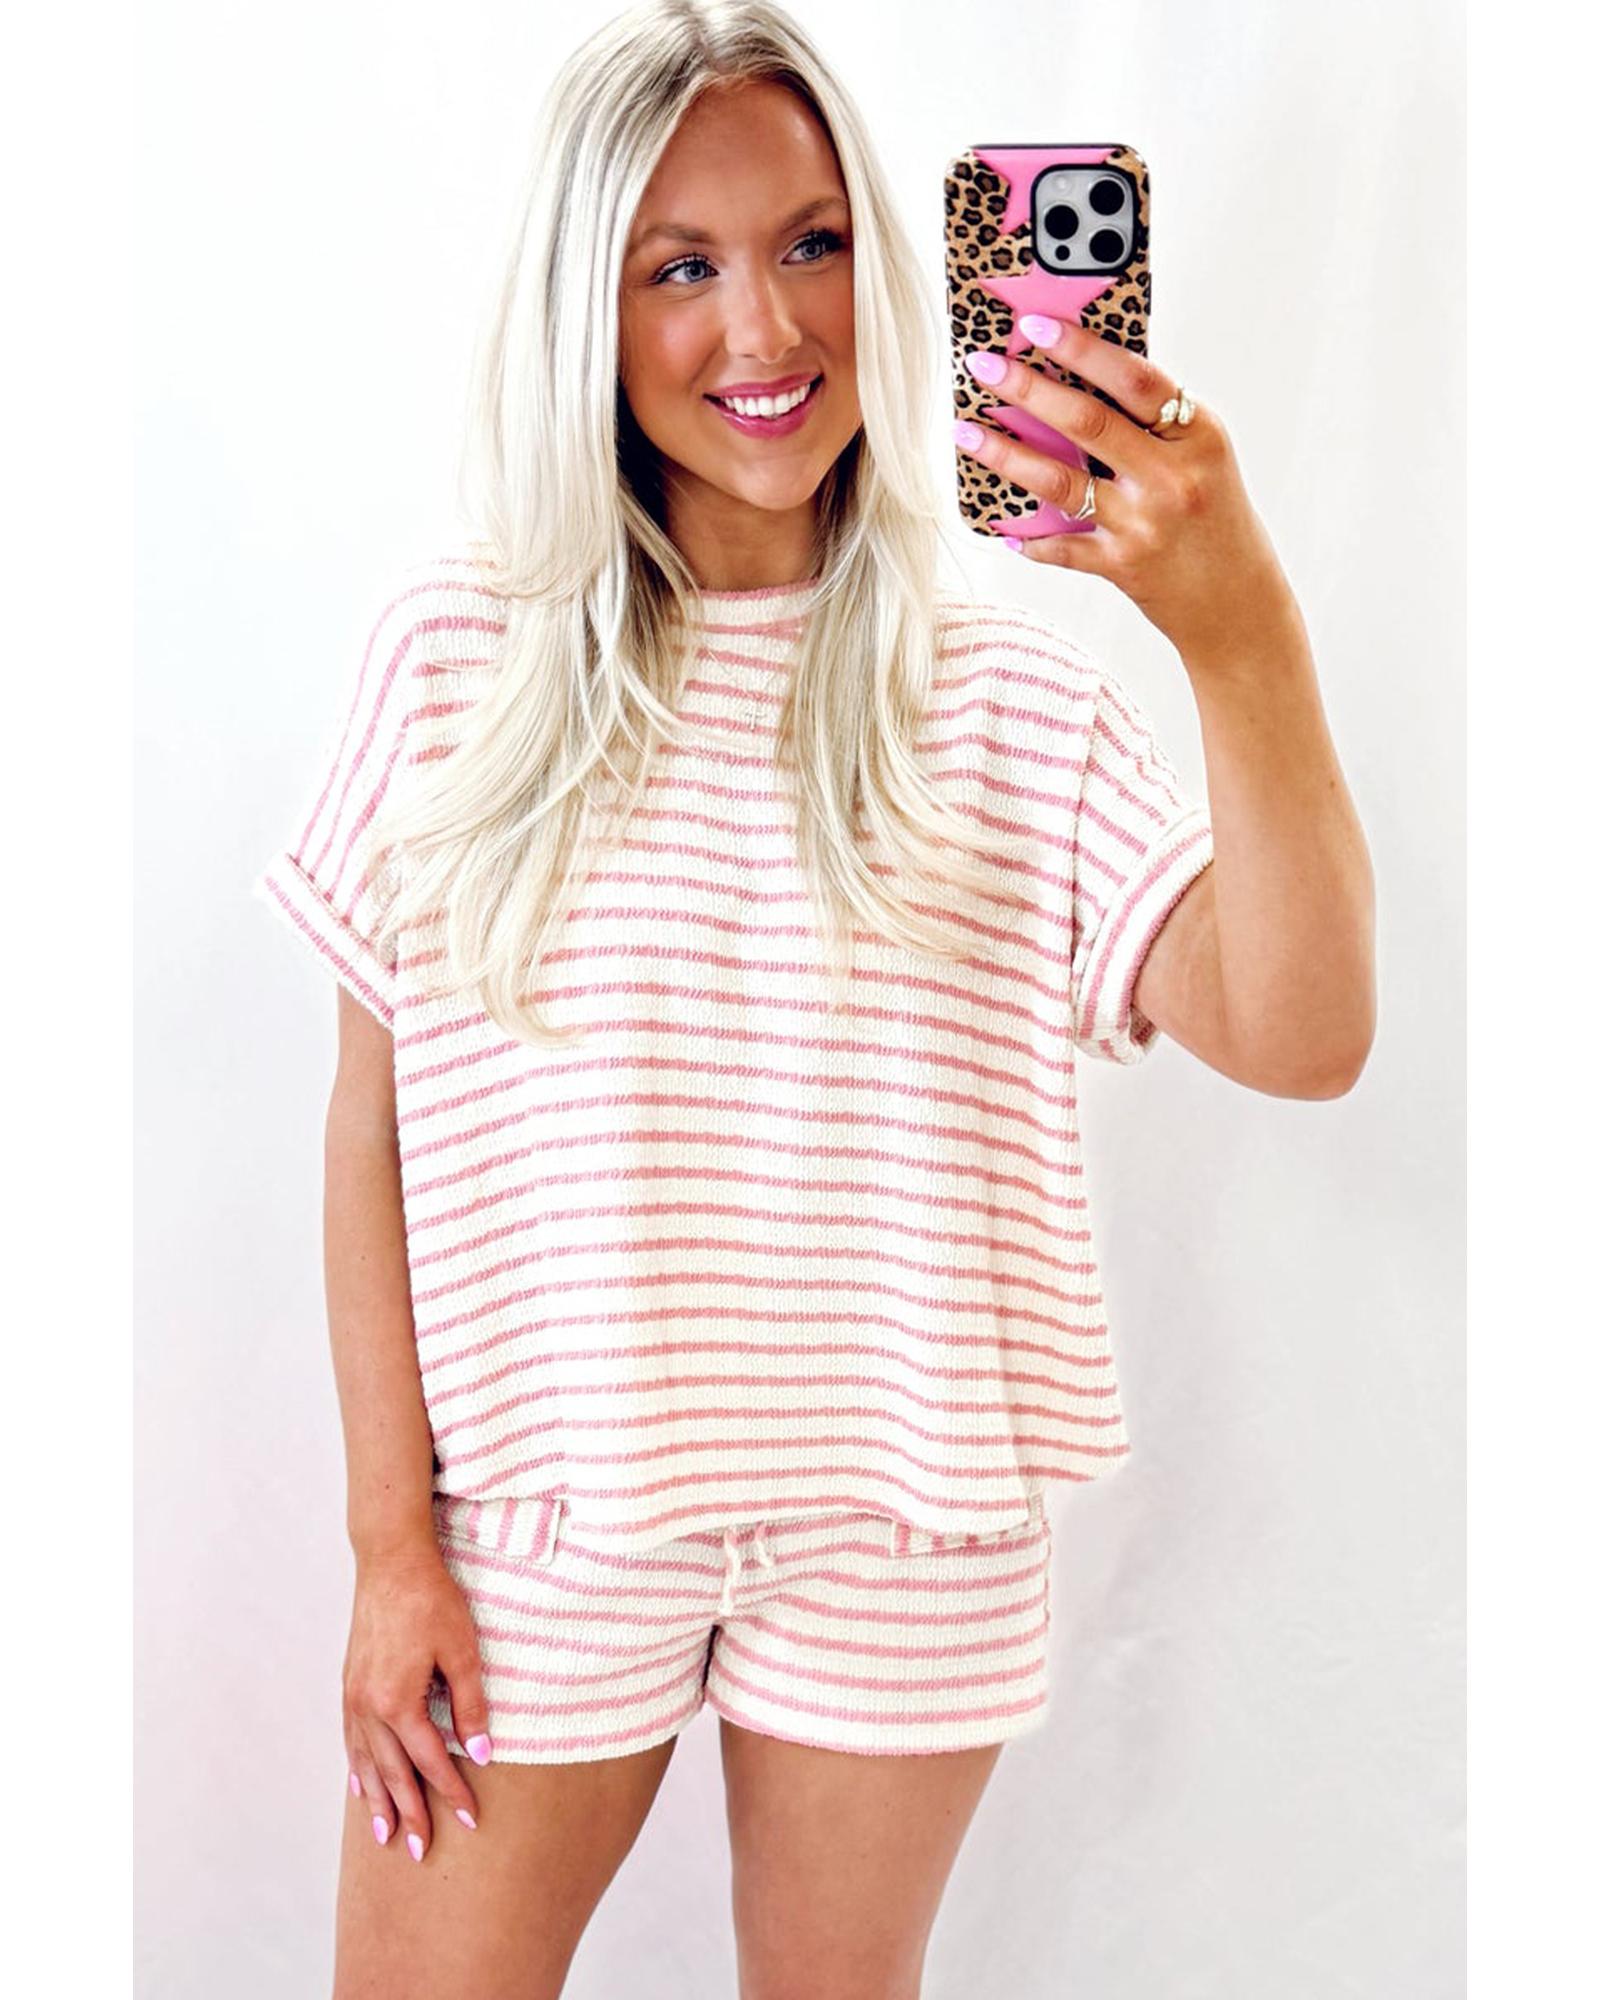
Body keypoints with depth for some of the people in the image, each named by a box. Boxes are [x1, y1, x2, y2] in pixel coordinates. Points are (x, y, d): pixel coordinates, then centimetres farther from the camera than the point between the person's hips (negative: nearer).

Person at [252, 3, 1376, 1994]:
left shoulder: (1009, 693, -5)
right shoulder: (460, 650, -5)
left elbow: (1303, 1038, -17)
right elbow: (374, 1119, -2)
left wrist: (1245, 638, -32)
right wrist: (391, 1534, -2)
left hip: (903, 1535, 1)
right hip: (540, 1518, 0)